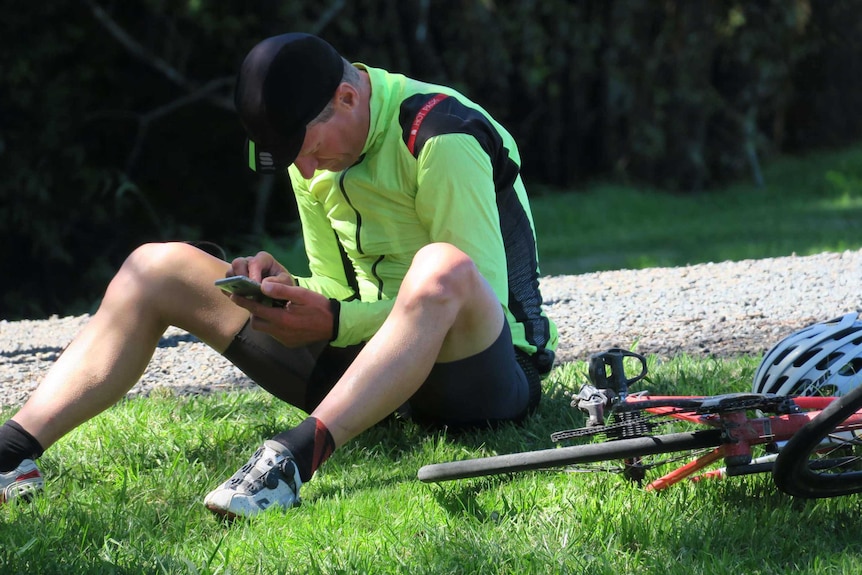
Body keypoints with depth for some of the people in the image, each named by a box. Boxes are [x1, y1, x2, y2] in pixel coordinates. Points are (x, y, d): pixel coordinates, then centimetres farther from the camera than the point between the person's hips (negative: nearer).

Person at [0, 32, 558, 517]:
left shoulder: (441, 136, -19)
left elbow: (484, 301, -21)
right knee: (159, 267, -1)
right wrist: (291, 292, -10)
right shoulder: (318, 152, 6)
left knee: (441, 268, -44)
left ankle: (293, 460, -52)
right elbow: (345, 293, 14)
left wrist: (335, 322, -27)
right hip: (372, 363, 7)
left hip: (491, 372, -7)